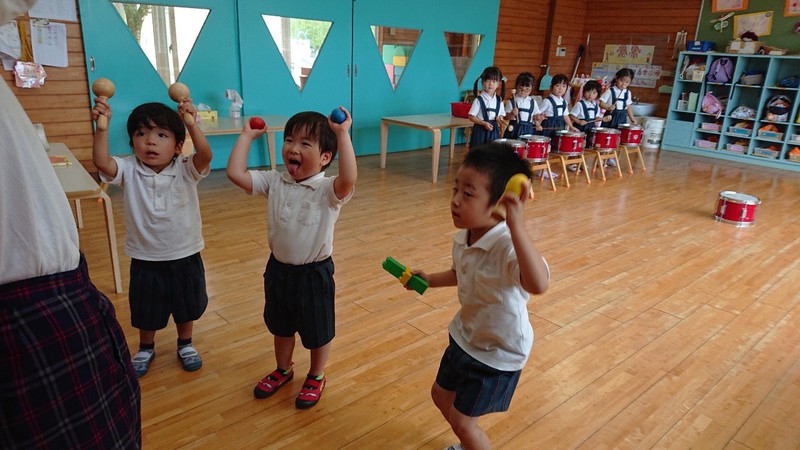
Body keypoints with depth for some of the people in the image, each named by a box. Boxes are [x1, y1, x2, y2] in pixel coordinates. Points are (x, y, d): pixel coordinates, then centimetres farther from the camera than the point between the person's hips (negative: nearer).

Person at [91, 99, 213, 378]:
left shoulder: (186, 170, -13)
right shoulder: (129, 170, -10)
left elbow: (205, 155, -33)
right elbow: (101, 161, -28)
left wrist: (191, 124, -45)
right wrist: (102, 125, -36)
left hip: (185, 257, 0)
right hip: (145, 260, 1)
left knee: (187, 306, 21)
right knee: (146, 312, 20)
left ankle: (185, 344, 46)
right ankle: (146, 348, 48)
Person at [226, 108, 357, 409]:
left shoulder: (328, 190, -21)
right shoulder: (274, 182, -5)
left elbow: (348, 178, -43)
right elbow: (235, 173, -11)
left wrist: (343, 135, -43)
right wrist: (248, 135, -7)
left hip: (314, 273, -5)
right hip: (279, 269, 5)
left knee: (318, 332, 17)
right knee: (281, 327, 26)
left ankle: (316, 377, 43)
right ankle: (283, 370, 52)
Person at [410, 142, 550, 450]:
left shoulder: (509, 246, -36)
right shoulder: (462, 239, -10)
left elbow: (539, 284, -59)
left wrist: (516, 225, -63)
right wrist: (429, 280, 2)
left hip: (498, 353, -8)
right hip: (465, 337, 8)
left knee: (462, 421, 7)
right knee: (441, 395, 26)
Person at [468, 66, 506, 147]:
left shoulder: (499, 100, 6)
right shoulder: (479, 100, -9)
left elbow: (502, 114, 17)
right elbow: (471, 117, -8)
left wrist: (499, 118, -7)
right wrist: (484, 123, -18)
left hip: (494, 131, 5)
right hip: (481, 131, -4)